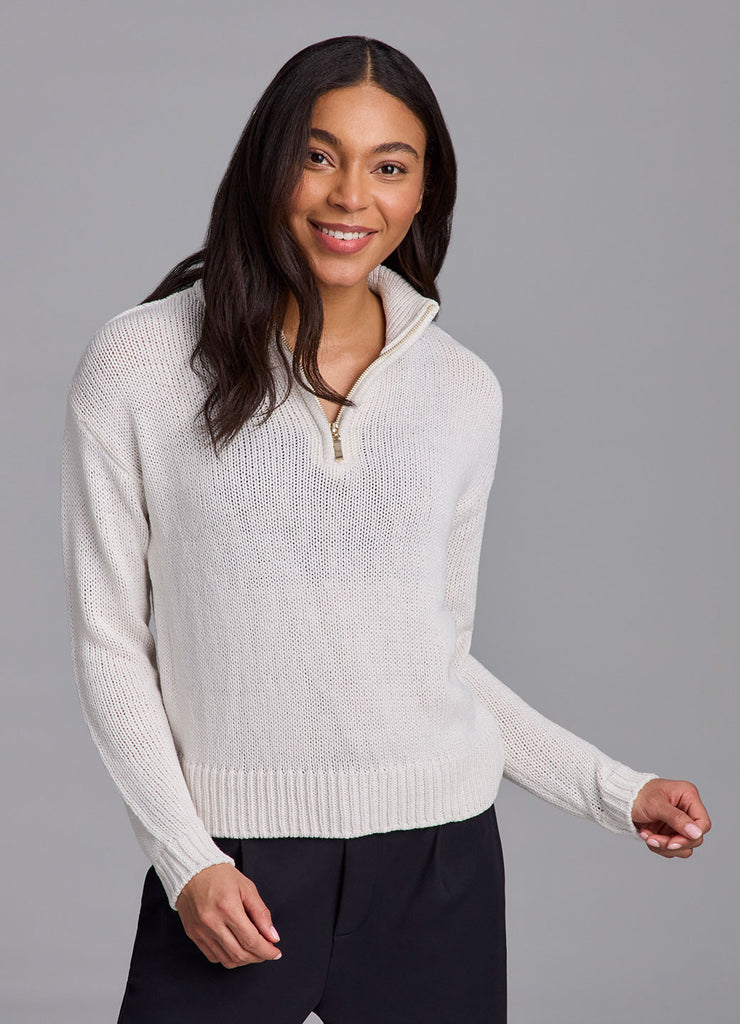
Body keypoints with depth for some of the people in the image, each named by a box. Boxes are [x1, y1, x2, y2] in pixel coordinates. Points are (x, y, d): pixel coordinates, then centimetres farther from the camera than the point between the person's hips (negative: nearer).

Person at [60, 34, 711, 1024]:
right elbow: (110, 641, -1)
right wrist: (185, 860, -9)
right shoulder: (137, 367, -2)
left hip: (436, 856, 2)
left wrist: (613, 789, 8)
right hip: (232, 862, -2)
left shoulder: (463, 389, 6)